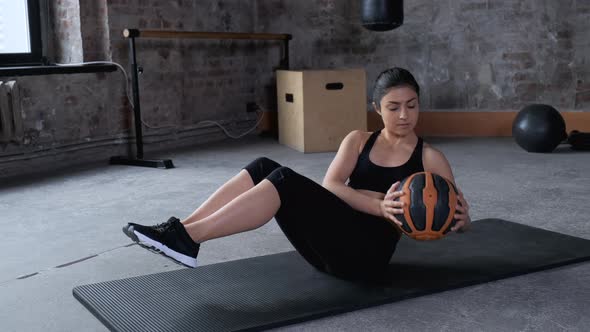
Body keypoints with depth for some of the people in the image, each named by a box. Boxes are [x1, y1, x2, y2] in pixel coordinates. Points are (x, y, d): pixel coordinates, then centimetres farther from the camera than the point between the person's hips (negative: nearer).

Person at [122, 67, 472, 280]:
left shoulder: (430, 158, 5)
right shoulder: (359, 140, 13)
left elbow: (458, 220, 7)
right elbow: (330, 185, -5)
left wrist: (460, 218, -19)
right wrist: (379, 206, -24)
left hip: (367, 249, -4)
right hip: (332, 243, 5)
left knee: (286, 181, -28)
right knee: (264, 168, -17)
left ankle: (188, 239, -32)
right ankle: (180, 230, -23)